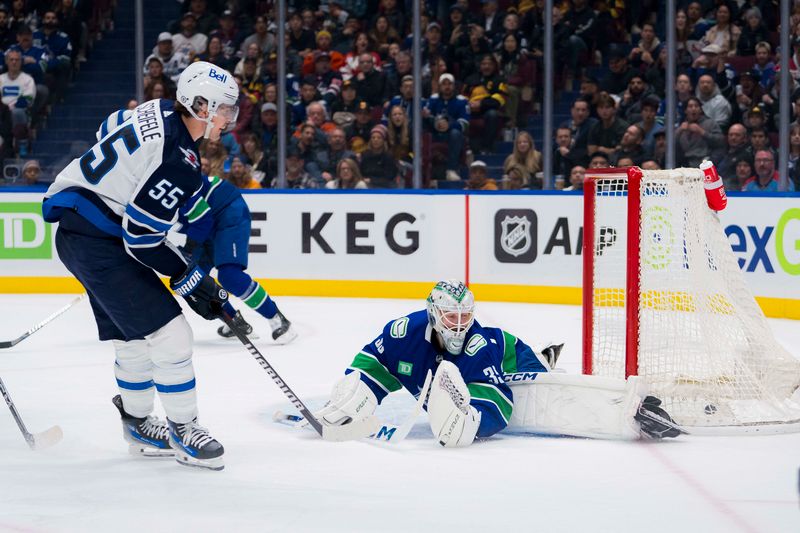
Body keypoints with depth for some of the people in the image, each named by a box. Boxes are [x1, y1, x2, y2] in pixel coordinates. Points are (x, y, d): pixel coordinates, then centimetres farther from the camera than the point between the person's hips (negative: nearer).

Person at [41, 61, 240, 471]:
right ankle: (183, 430, 2)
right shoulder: (179, 163, -26)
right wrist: (192, 282, -12)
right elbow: (142, 238, -24)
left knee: (134, 338, 20)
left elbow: (110, 130, 20)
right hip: (96, 243, -10)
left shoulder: (158, 113, 1)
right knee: (169, 334, -10)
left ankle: (138, 425, 35)